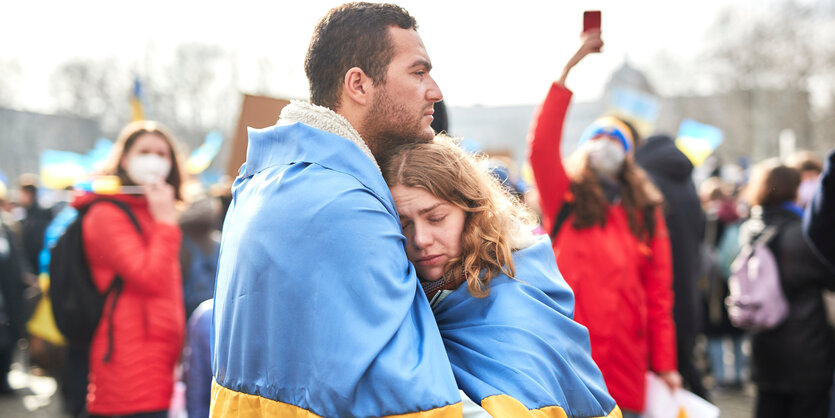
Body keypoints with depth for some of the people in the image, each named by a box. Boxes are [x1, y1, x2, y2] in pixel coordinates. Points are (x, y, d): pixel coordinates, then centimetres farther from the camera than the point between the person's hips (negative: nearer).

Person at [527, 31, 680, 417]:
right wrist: (568, 69, -14)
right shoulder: (565, 199, 6)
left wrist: (665, 364, 1)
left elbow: (659, 294, 7)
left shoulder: (646, 212, 11)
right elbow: (541, 146, -12)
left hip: (625, 365, 2)